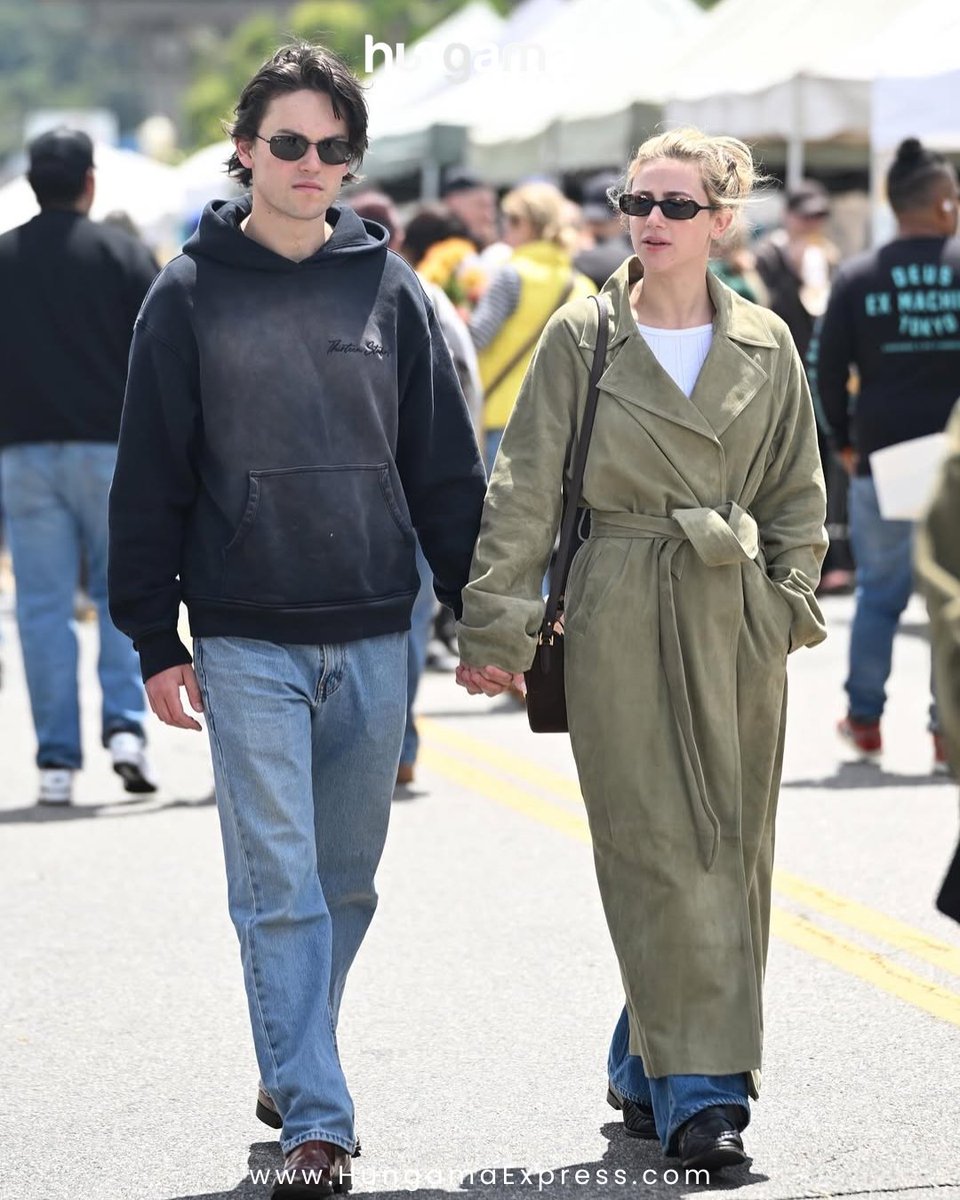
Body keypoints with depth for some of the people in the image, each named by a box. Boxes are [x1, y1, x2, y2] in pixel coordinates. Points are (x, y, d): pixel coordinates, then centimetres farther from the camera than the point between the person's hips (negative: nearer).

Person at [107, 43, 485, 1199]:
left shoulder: (389, 290, 6)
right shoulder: (191, 297, 0)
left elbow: (445, 465, 9)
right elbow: (149, 478, 1)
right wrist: (154, 639, -2)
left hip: (373, 639, 3)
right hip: (247, 642, -3)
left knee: (346, 882, 12)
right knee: (279, 887, -7)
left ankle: (293, 1064, 31)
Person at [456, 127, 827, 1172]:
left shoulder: (765, 346, 8)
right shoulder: (580, 339, 0)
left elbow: (797, 490, 14)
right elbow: (523, 489, -1)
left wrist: (790, 599, 3)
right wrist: (496, 621, -6)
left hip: (737, 619, 3)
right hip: (620, 621, -3)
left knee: (733, 850, 6)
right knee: (659, 849, -7)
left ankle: (652, 1065, 22)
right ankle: (696, 1088, -5)